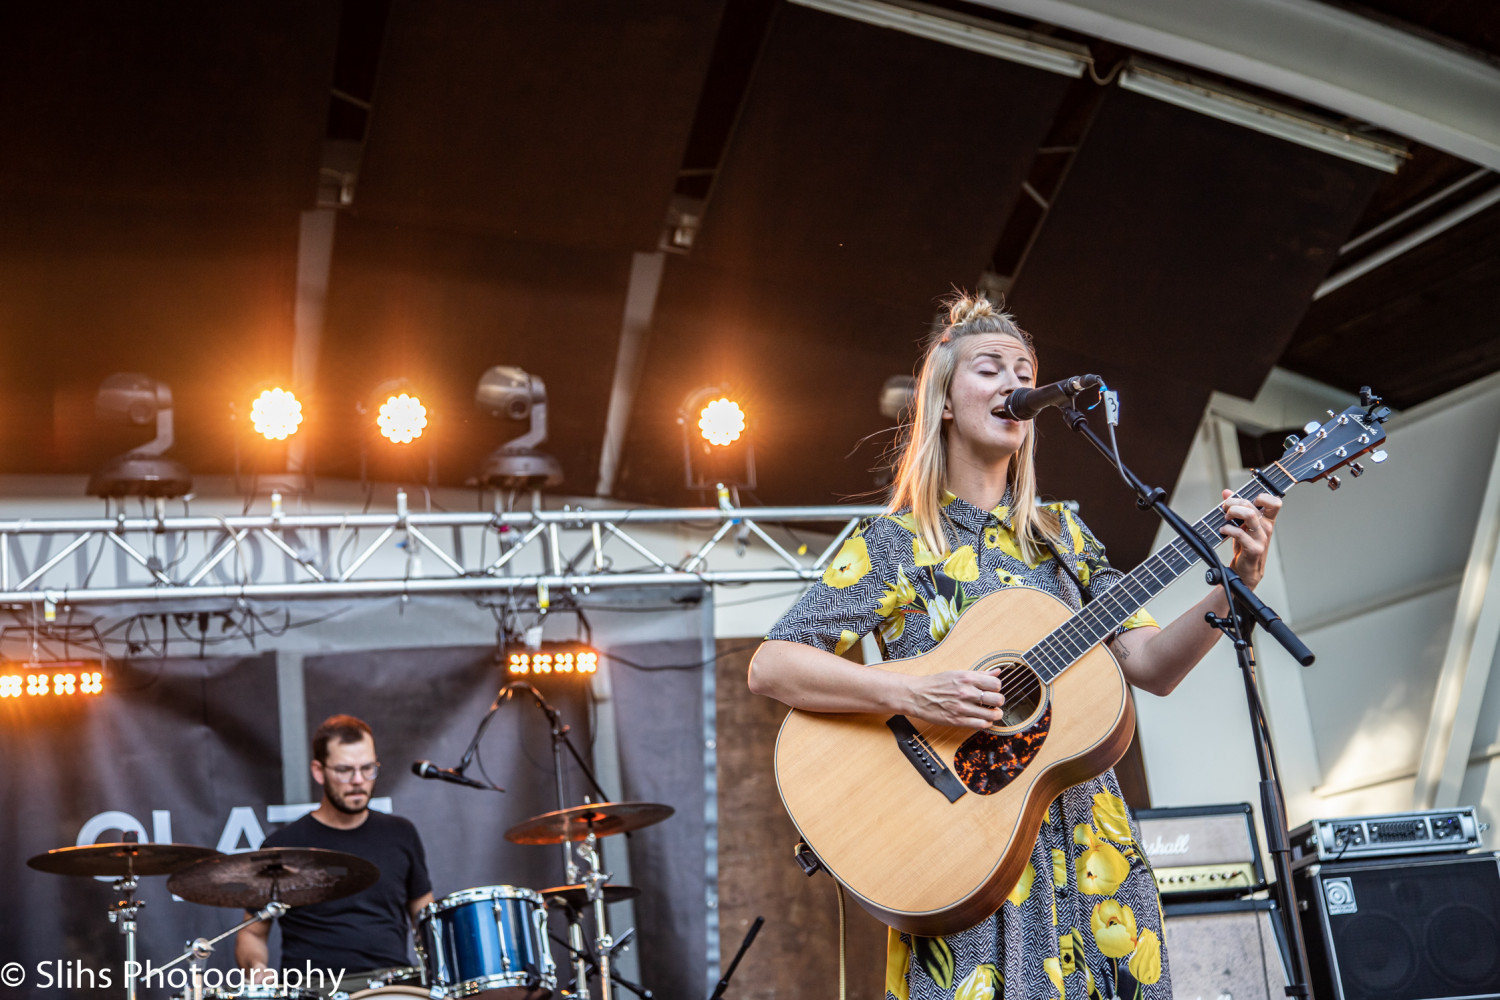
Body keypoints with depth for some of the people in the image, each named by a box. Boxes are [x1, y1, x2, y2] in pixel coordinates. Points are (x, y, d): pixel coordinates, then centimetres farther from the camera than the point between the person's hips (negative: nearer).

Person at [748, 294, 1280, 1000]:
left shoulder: (1062, 537, 13)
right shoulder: (893, 543, -1)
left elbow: (1151, 666, 5)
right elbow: (769, 667, -10)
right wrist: (906, 693, -23)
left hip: (1089, 850, 4)